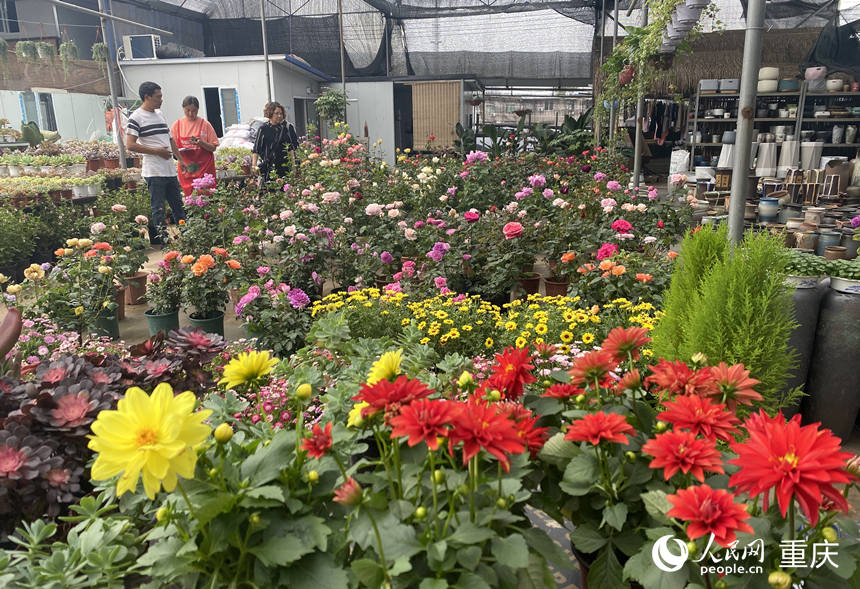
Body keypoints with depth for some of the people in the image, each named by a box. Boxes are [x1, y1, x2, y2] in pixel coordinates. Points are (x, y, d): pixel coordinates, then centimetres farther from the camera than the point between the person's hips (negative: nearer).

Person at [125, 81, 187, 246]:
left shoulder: (160, 114, 17)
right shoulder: (136, 117, -7)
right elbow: (130, 145, -13)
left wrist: (180, 160, 20)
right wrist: (156, 151, -14)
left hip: (170, 170, 8)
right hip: (154, 172, -8)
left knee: (178, 206, 13)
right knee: (158, 210, -3)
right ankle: (163, 240, 3)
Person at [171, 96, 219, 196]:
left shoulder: (205, 124, 1)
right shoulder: (177, 124, 6)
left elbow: (213, 147, 1)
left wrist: (201, 143, -18)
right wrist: (179, 150, -10)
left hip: (204, 167, -2)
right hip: (186, 168, 2)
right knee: (189, 196, -1)